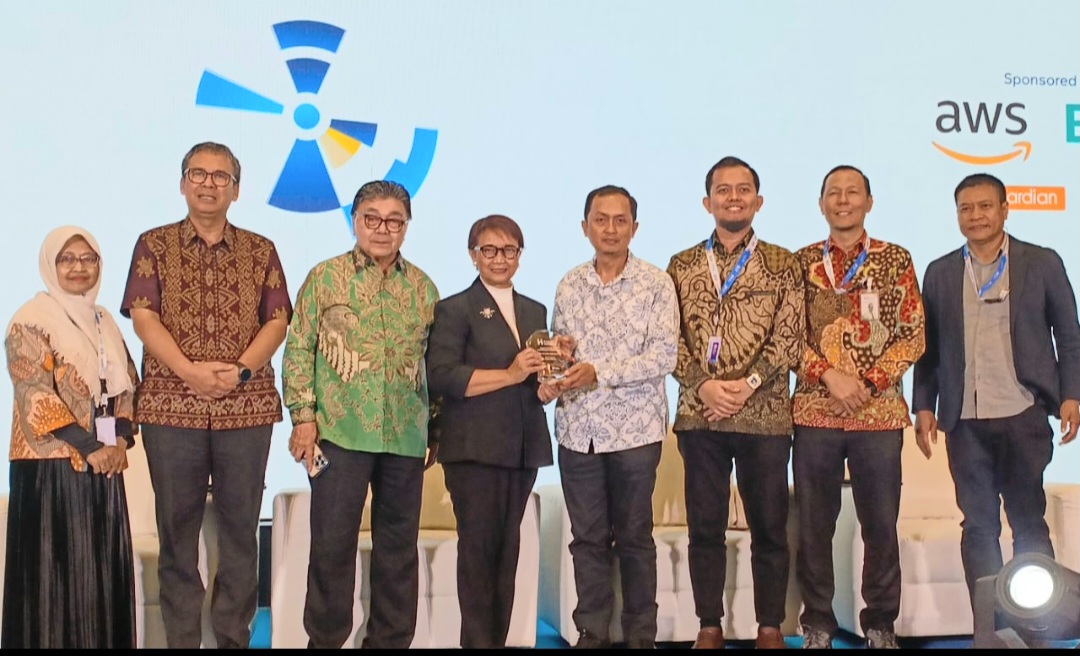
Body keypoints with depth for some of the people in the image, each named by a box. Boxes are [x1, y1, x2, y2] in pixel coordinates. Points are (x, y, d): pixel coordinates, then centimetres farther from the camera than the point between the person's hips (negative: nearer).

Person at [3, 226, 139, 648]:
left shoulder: (103, 320, 15)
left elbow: (125, 385, 14)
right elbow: (35, 397, -15)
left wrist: (121, 441, -2)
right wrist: (89, 449, -16)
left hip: (104, 464, 7)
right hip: (53, 466, -6)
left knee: (104, 566, 9)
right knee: (57, 568, -3)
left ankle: (105, 640, 18)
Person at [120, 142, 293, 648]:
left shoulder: (261, 251, 11)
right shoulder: (153, 245, 8)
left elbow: (276, 321, 3)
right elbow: (142, 317, -2)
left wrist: (240, 370, -13)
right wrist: (189, 370, -15)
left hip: (248, 407, 1)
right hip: (171, 406, 0)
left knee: (240, 527, 4)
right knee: (177, 526, 4)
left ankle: (234, 637, 12)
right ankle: (180, 638, 12)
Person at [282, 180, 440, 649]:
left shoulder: (423, 287, 10)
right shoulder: (324, 277, 1)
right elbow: (299, 350, 0)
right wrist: (303, 416, -7)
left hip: (406, 438, 3)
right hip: (340, 433, -3)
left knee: (399, 547, 10)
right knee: (332, 544, 4)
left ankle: (390, 640, 23)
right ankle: (325, 638, 19)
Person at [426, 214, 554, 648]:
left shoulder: (534, 311, 18)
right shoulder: (455, 309, -1)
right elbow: (441, 377, -14)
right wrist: (510, 375, -15)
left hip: (523, 447, 6)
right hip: (474, 448, -5)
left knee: (508, 549, 9)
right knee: (479, 548, -2)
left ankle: (499, 638, 17)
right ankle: (478, 641, 5)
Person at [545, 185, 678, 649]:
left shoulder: (655, 284, -4)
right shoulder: (569, 285, 8)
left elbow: (663, 357, -11)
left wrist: (598, 373, -19)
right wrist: (550, 380, -9)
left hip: (634, 429, -3)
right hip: (577, 429, 3)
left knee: (634, 537, 7)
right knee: (587, 537, 9)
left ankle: (640, 635, 20)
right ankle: (591, 632, 20)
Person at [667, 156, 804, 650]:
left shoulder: (783, 264, 5)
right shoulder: (682, 266, 9)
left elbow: (789, 339, -3)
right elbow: (670, 338, 3)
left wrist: (747, 384, -14)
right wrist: (703, 385, -12)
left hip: (765, 415, -1)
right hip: (699, 415, 1)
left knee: (769, 527, 5)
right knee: (704, 527, 7)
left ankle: (770, 628, 18)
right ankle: (709, 627, 18)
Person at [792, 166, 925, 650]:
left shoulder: (896, 260, 5)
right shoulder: (801, 262, 7)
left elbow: (913, 336, 1)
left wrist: (868, 383, -11)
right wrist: (830, 375, -13)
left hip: (880, 414, 0)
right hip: (814, 413, 1)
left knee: (881, 525, 6)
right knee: (814, 527, 6)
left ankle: (880, 625, 21)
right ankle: (817, 623, 19)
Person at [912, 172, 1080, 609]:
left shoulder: (1043, 263, 4)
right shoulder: (940, 273, 9)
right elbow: (928, 347, 9)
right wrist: (923, 406, 4)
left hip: (1024, 416, -2)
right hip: (964, 422, 2)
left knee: (1028, 521, 2)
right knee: (978, 526, 5)